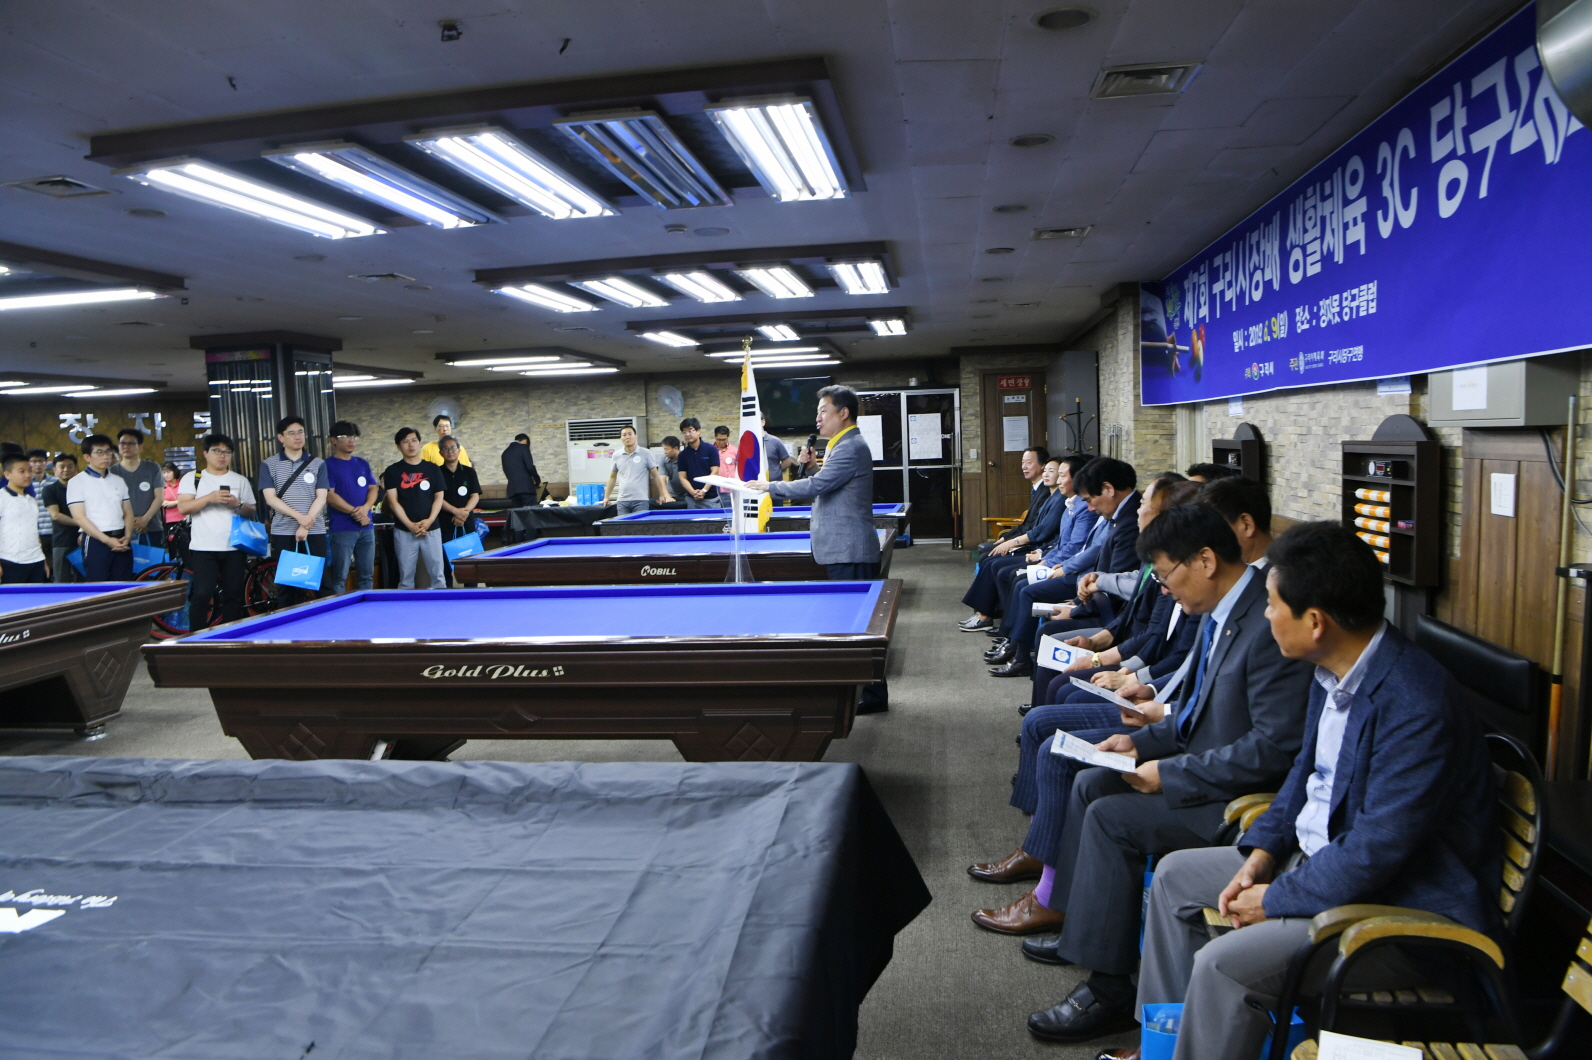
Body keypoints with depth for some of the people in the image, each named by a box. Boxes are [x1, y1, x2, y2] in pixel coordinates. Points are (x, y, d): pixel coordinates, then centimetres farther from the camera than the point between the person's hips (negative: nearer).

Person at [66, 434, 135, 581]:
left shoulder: (119, 480, 14)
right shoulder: (77, 482, -1)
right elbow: (80, 518, -8)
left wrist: (127, 536, -3)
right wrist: (107, 540, -16)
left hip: (121, 542, 5)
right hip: (96, 543, -4)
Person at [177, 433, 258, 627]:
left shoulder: (240, 481, 13)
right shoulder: (192, 478, 8)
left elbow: (251, 513, 12)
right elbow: (183, 507, -4)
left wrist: (238, 504, -9)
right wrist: (209, 498, -17)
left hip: (233, 547, 2)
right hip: (203, 548, -2)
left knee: (233, 596, 3)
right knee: (201, 595, -8)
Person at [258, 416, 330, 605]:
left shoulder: (318, 464, 7)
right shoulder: (269, 465, 5)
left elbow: (321, 498, -1)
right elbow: (270, 498, -4)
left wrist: (306, 526, -13)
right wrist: (299, 516, -17)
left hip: (314, 533, 0)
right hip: (283, 534, 0)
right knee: (286, 584, 3)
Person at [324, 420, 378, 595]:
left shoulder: (362, 464, 14)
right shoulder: (328, 465, -3)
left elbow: (373, 489, 10)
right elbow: (329, 496, -11)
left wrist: (365, 508, -10)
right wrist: (354, 512, -17)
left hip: (366, 527, 6)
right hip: (341, 528, -5)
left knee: (367, 574, 10)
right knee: (340, 577, -4)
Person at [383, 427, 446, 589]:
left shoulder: (432, 469, 7)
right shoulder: (393, 471, 2)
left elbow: (439, 497, 5)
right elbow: (393, 501, -3)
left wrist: (430, 520, -11)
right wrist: (410, 525, -13)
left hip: (431, 529, 1)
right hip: (404, 531, -1)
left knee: (437, 574, 1)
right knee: (406, 577, 3)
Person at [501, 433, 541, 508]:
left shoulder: (505, 453, 21)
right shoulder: (523, 447, 2)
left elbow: (506, 472, 20)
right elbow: (530, 466, -7)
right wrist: (538, 481, 4)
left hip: (512, 488, 6)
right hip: (526, 487, -6)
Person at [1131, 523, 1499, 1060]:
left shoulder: (1416, 709, -29)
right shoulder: (1334, 669, 0)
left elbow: (1374, 855, -27)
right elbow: (1306, 770, 13)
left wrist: (1275, 899, -15)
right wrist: (1263, 850, 0)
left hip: (1403, 904, -10)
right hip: (1321, 854, 10)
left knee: (1223, 964, -25)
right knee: (1174, 875, 13)